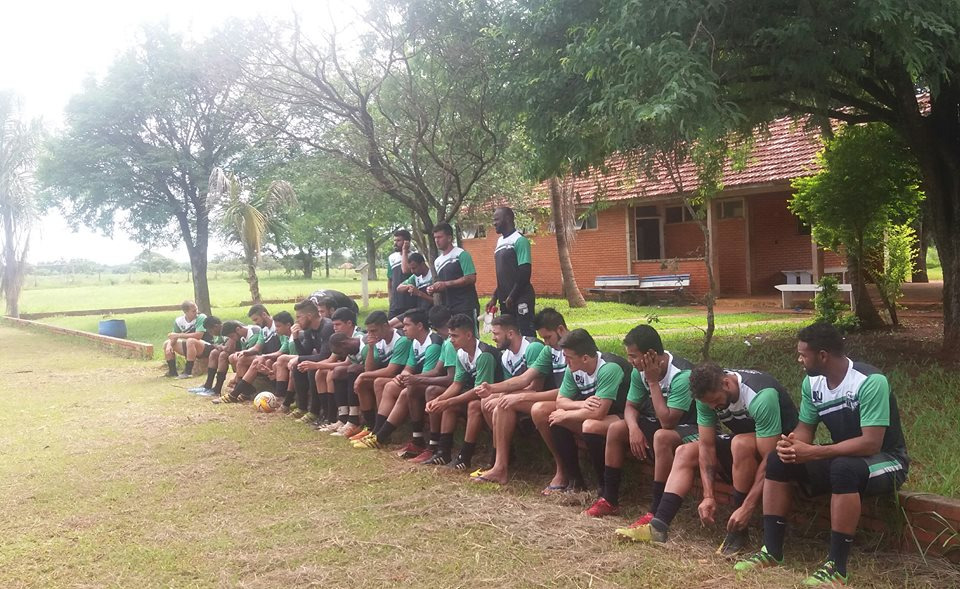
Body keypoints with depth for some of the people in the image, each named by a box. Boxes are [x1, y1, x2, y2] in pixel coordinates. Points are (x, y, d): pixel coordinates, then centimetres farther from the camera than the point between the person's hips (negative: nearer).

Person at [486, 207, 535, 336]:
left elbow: (525, 273, -16)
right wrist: (495, 297, 17)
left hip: (520, 299, -9)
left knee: (526, 336, -7)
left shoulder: (519, 240, -11)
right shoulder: (500, 241, 14)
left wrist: (512, 296, -16)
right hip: (505, 300, 9)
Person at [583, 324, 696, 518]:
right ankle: (610, 499, -1)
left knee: (662, 437, -37)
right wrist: (634, 428, -20)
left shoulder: (682, 374, -28)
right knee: (616, 428, -9)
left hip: (687, 428, -7)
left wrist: (653, 382, -29)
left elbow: (668, 422, -32)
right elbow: (631, 406, 2)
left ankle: (657, 512, -30)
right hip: (657, 423, 7)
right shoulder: (640, 371, -6)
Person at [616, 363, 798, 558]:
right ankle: (658, 526, -16)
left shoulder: (761, 396, -33)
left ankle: (738, 532, -23)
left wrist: (747, 507, -37)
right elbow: (706, 446, -13)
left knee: (741, 443, -35)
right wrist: (708, 496, -22)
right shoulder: (708, 394, -15)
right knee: (685, 452, -6)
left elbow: (769, 458, -34)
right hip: (742, 447, 7)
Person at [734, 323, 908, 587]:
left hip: (885, 460, -7)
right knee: (778, 459, -11)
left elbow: (871, 443, -32)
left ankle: (837, 567, -31)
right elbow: (805, 428, 2)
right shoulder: (812, 383, -4)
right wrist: (791, 444, -23)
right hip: (842, 455, 7)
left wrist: (813, 452, -34)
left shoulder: (871, 382, -26)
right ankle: (772, 550, -9)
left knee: (844, 468, -38)